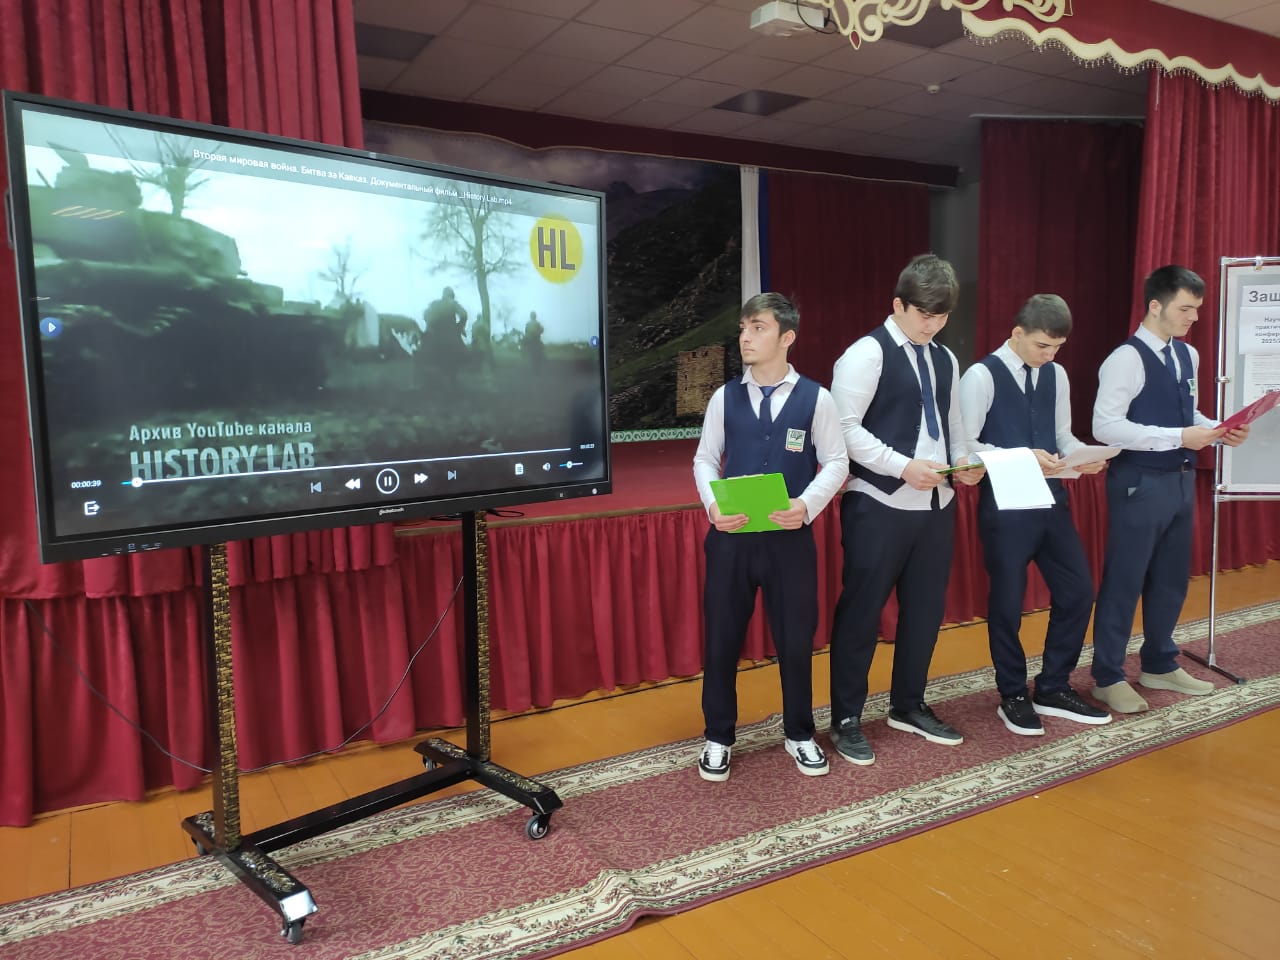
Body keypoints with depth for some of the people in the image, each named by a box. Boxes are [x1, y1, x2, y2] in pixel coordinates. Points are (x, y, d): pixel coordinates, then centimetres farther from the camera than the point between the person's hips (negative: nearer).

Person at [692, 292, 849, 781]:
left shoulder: (815, 398, -3)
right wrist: (712, 505, -13)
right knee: (721, 639, 9)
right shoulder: (725, 397, 2)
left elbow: (836, 462, -1)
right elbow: (705, 459, 5)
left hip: (790, 537, -1)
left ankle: (800, 735, 33)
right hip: (731, 535, 1)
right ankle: (718, 738, 27)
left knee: (796, 640, 10)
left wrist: (807, 505, -17)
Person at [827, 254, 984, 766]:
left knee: (926, 608, 14)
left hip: (936, 503, 7)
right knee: (861, 611, 1)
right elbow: (845, 428, -15)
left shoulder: (945, 359, 14)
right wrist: (902, 466, -21)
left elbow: (951, 426, 19)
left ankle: (908, 705, 32)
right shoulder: (866, 354, -9)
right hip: (879, 505, -7)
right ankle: (846, 719, 15)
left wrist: (963, 461, -2)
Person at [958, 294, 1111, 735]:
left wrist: (1084, 456, -8)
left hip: (1051, 496, 7)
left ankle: (1053, 689, 26)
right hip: (1004, 502, -6)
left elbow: (1062, 435, 13)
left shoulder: (1056, 375, 8)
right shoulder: (982, 376, -11)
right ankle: (1013, 696, 23)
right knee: (1007, 600, 5)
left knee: (1077, 590, 9)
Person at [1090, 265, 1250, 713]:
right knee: (1123, 582, 1)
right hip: (1139, 484, -8)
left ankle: (1159, 665, 33)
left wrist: (1218, 430, -2)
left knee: (1172, 579, 17)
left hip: (1180, 481, 8)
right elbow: (1105, 426, -23)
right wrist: (1179, 437, -23)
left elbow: (1187, 414, 19)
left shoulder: (1188, 356, 11)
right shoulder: (1127, 358, -16)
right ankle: (1108, 677, 14)